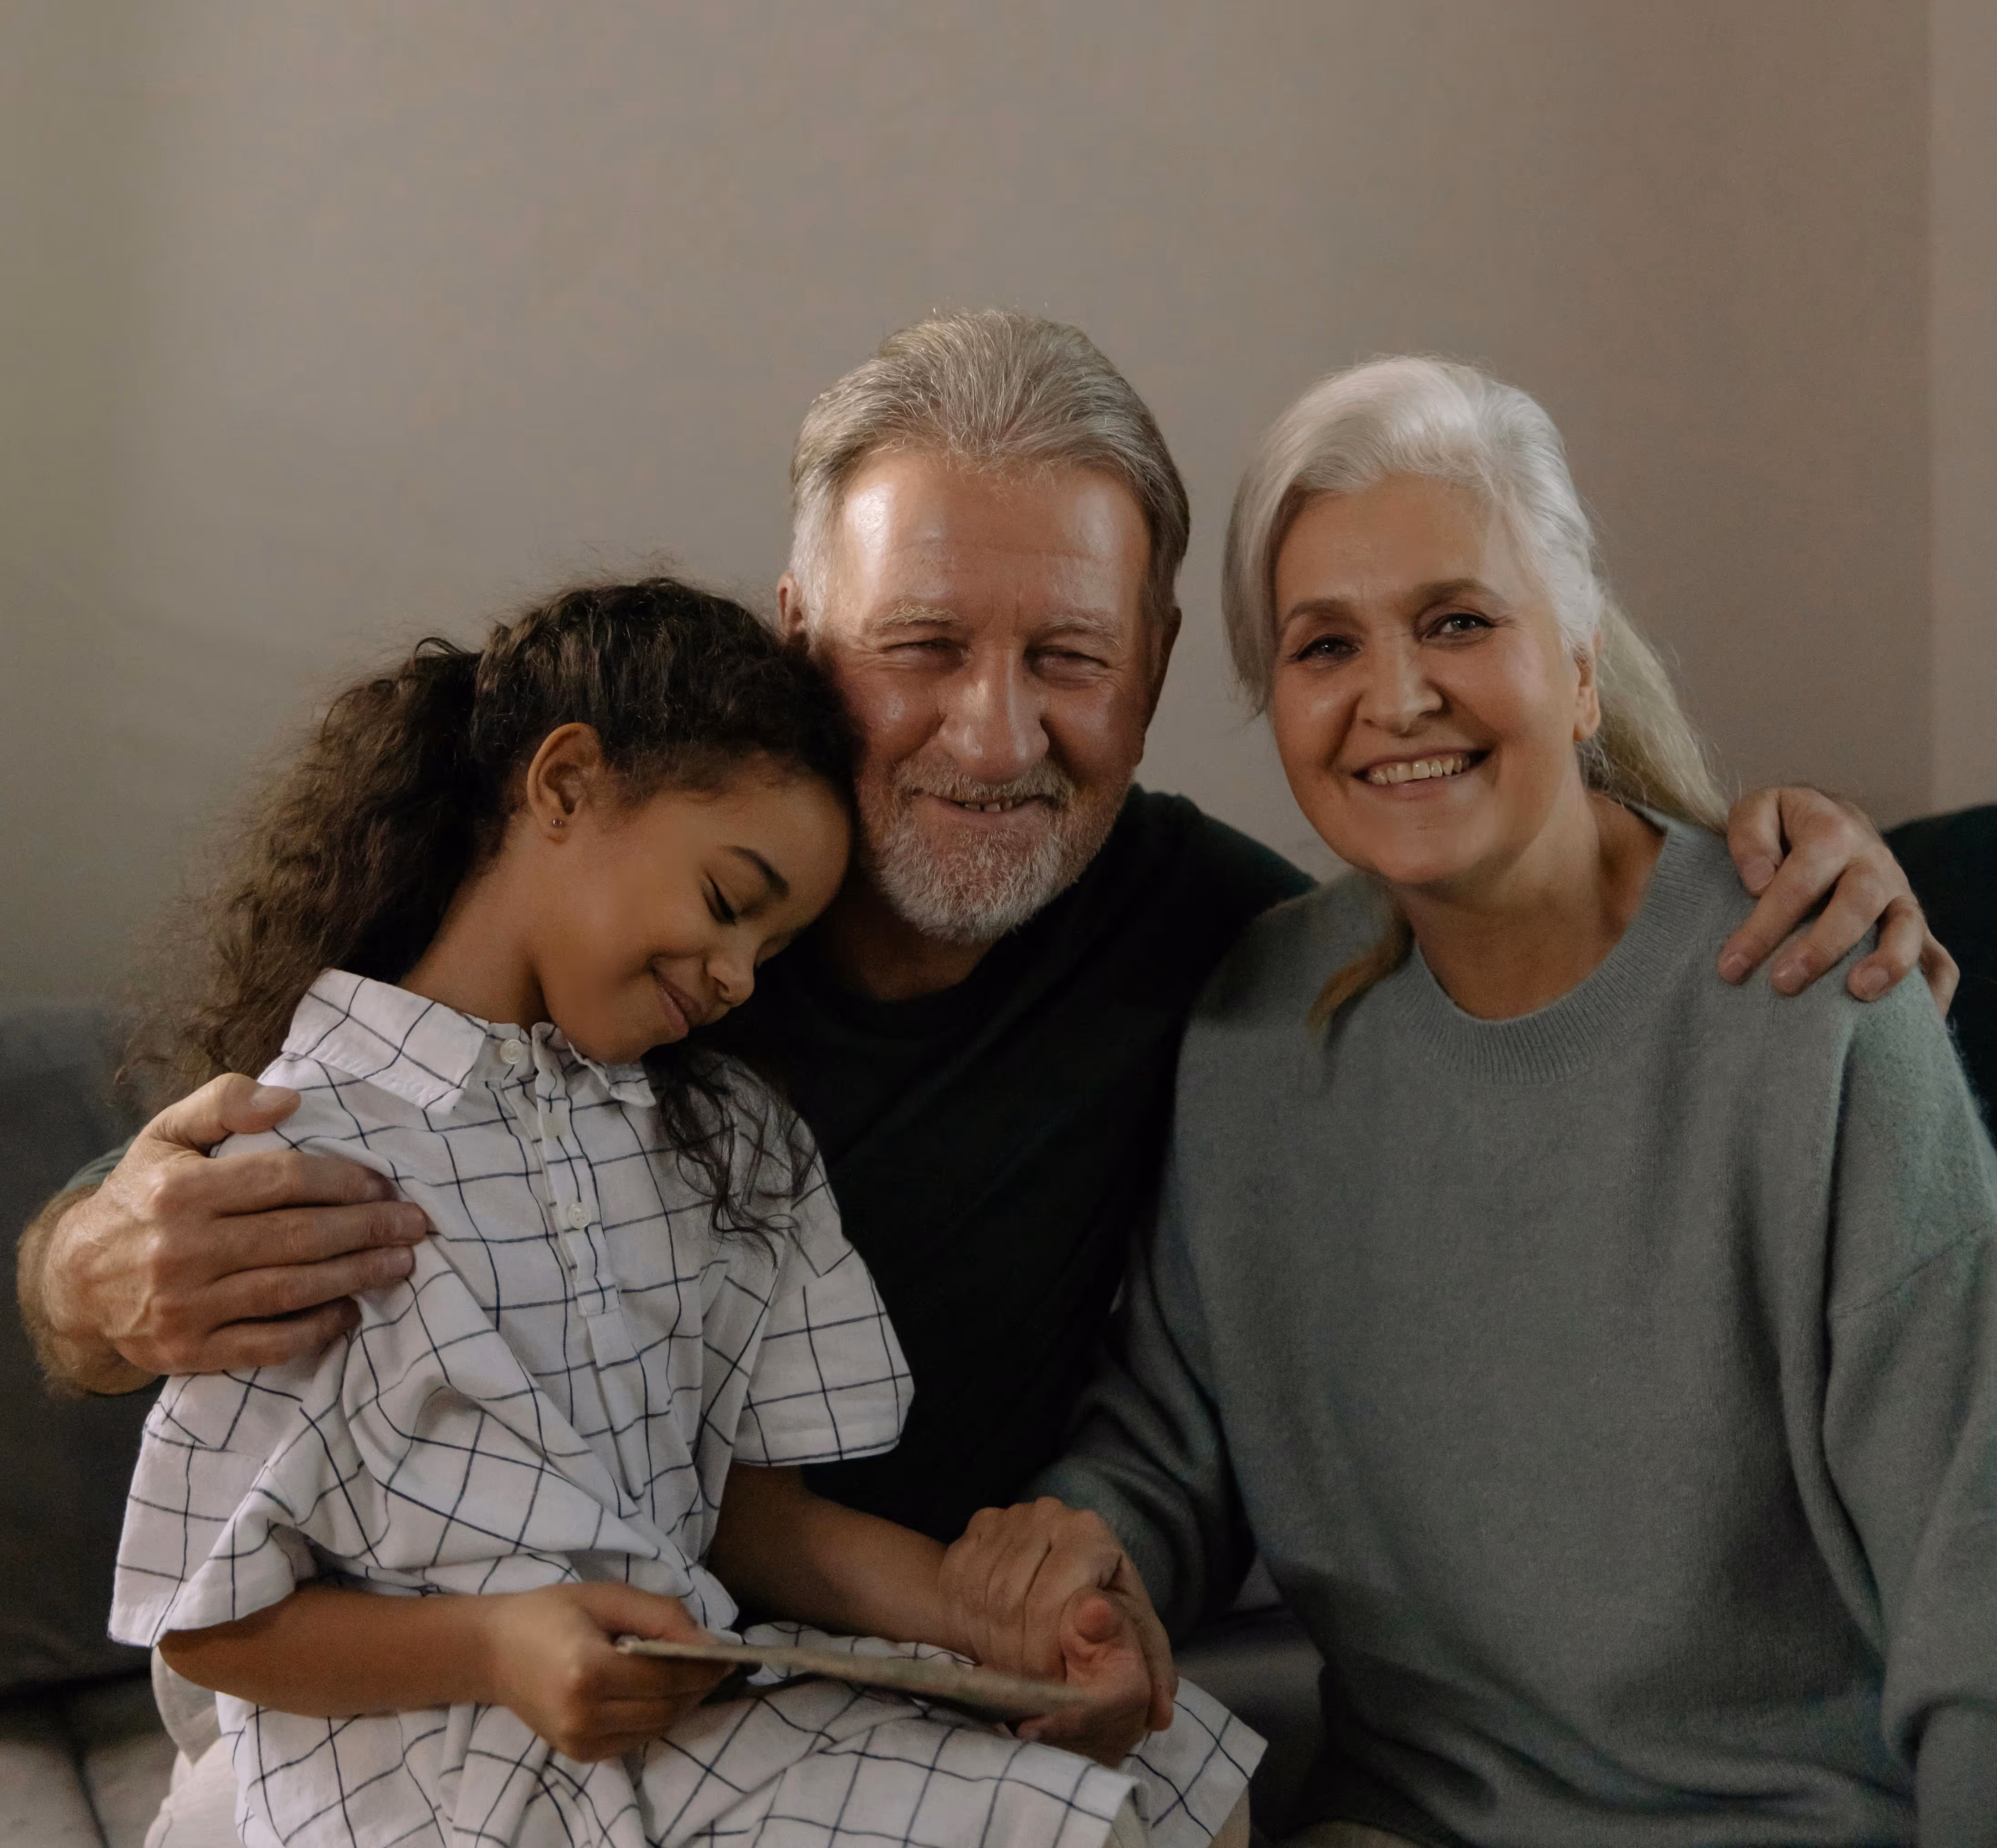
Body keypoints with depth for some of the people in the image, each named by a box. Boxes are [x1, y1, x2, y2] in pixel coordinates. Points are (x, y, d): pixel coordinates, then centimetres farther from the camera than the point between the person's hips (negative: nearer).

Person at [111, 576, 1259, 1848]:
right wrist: (493, 1647, -23)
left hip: (713, 1706, 6)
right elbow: (209, 1620, -6)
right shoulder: (288, 1154, -9)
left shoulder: (727, 1141, 12)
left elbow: (752, 1512, 9)